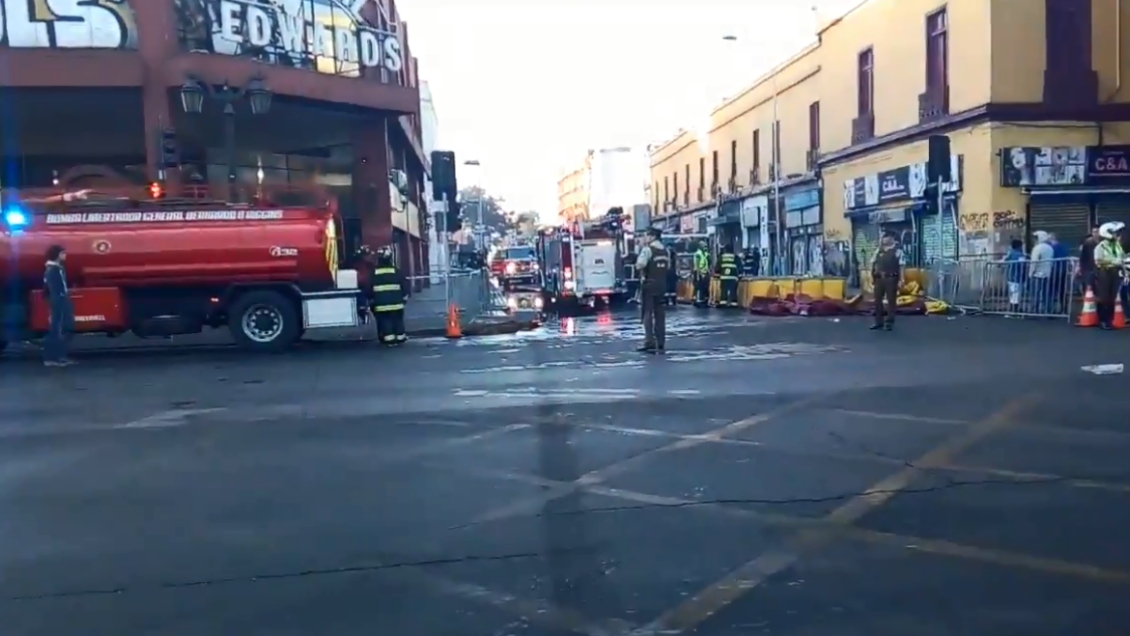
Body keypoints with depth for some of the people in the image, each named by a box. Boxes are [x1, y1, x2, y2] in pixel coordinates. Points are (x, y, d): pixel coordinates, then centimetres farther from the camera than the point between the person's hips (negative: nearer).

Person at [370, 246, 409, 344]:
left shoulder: (374, 273, -4)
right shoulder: (396, 271, -1)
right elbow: (404, 285, 3)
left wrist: (371, 301, 10)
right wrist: (404, 297, 16)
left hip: (380, 304, -1)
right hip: (396, 302, 1)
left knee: (384, 321, 2)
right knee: (397, 320, 12)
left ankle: (389, 338, -4)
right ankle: (400, 337, 16)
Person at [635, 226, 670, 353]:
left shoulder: (647, 249, -13)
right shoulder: (665, 250, 11)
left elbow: (639, 265, -21)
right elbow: (668, 266, 16)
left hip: (649, 283, -7)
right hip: (661, 284, 7)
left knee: (647, 313, -4)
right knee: (660, 313, 10)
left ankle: (650, 342, -11)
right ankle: (661, 343, 12)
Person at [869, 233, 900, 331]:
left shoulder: (896, 251, -3)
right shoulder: (878, 251, 12)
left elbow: (901, 266, -6)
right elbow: (873, 263, 17)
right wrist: (872, 276, 10)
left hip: (891, 278, -5)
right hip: (879, 278, 5)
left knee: (891, 300, 1)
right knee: (877, 299, 8)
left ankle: (889, 322, 8)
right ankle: (879, 321, 17)